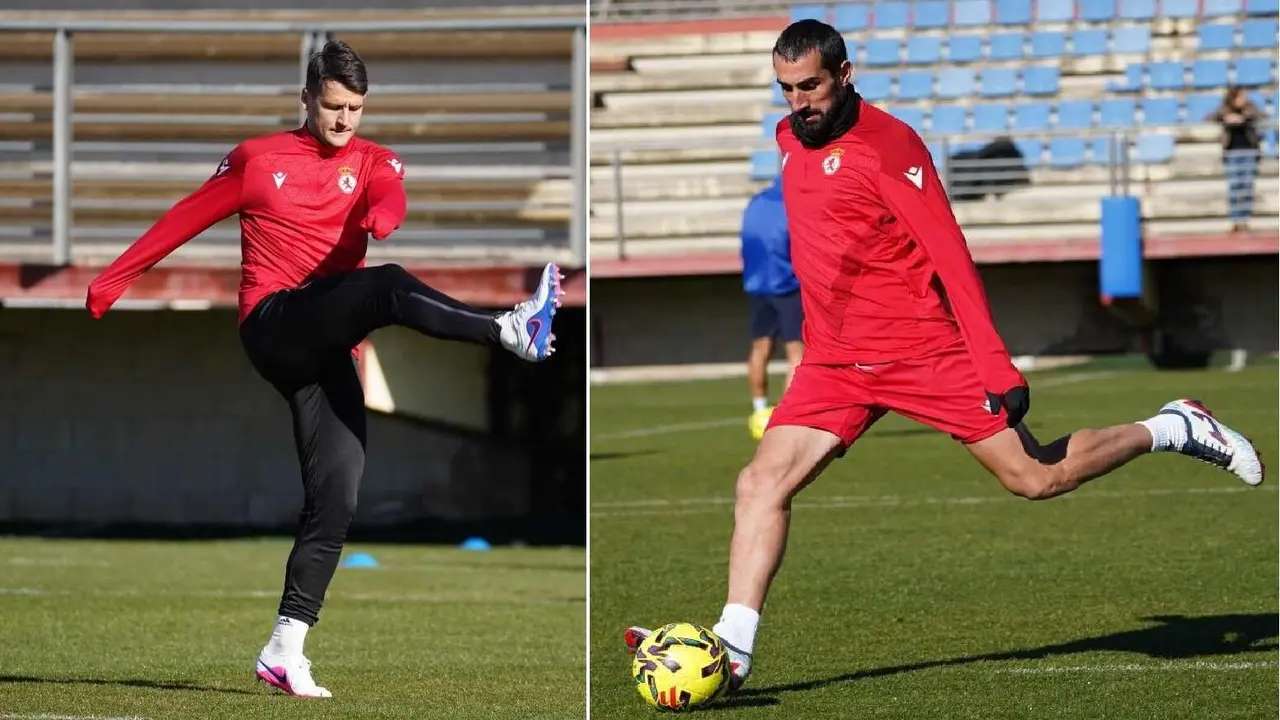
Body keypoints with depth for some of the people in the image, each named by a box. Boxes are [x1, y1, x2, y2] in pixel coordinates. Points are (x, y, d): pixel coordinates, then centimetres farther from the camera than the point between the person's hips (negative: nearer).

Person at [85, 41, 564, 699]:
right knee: (389, 288, -30)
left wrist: (382, 218, -37)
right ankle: (511, 330, -46)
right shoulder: (257, 160, 7)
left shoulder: (374, 162, 11)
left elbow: (389, 196, -12)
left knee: (336, 499, -5)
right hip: (274, 324, -4)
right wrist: (113, 278, 13)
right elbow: (185, 219, 12)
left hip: (327, 350, 4)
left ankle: (285, 651, -3)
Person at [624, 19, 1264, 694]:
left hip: (924, 352, -6)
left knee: (1035, 477, -1)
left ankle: (1175, 429, 20)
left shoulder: (887, 143, -13)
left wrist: (997, 366, -22)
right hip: (833, 362, 6)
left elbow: (951, 257, -17)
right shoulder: (789, 139, 9)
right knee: (762, 481, -11)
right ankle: (732, 648, -15)